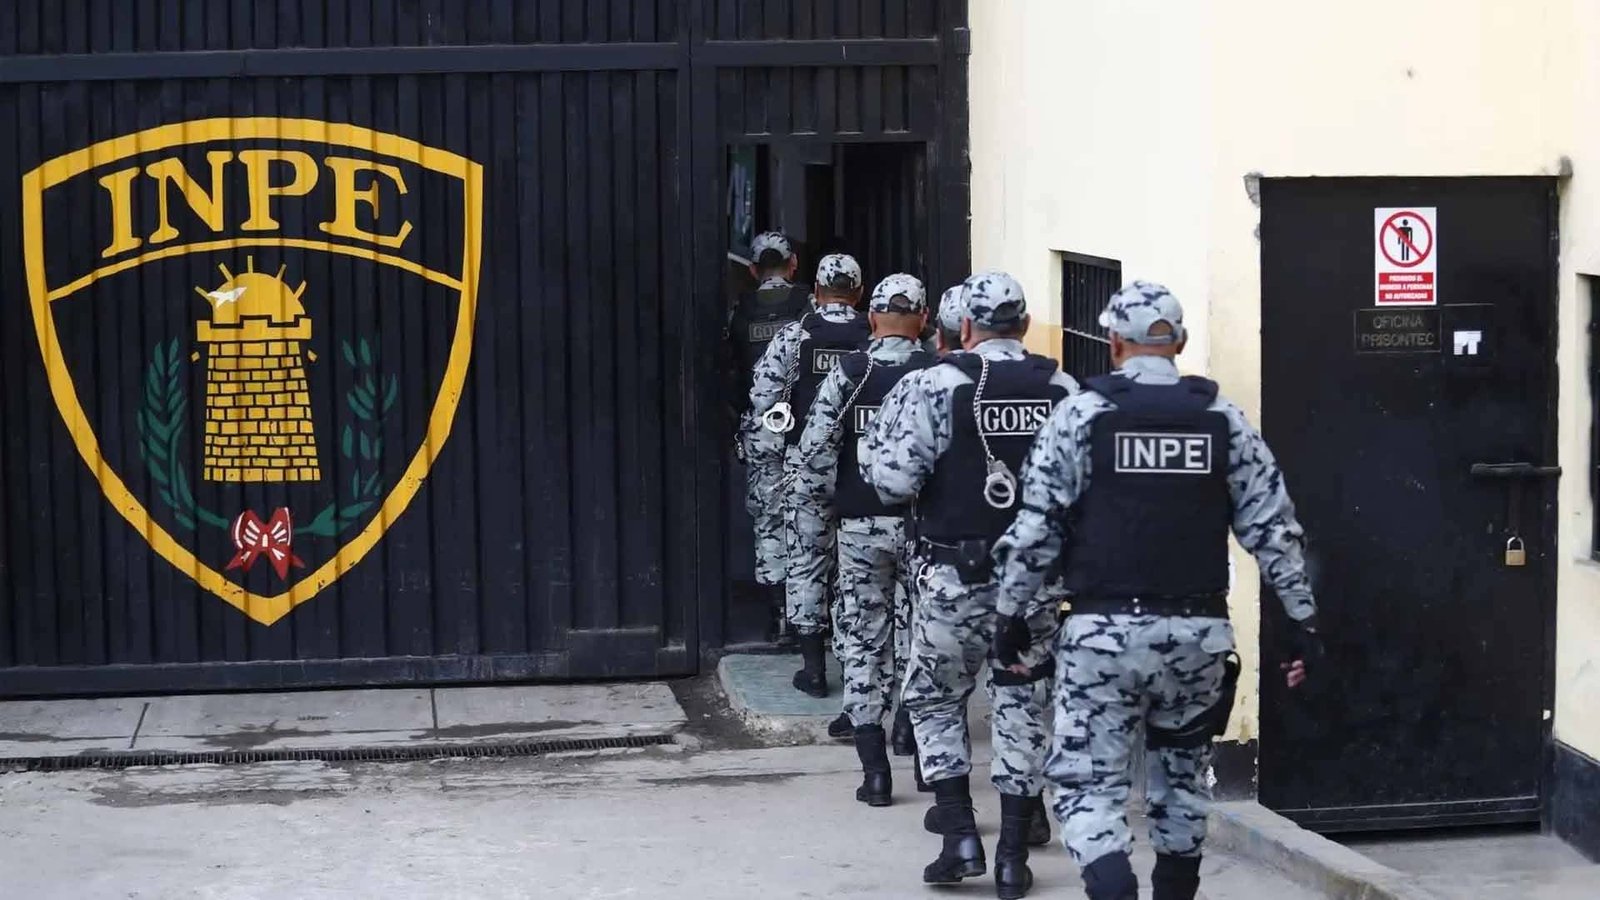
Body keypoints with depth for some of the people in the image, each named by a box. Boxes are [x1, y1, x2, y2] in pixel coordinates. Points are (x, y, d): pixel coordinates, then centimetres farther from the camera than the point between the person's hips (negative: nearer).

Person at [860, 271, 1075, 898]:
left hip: (956, 575, -3)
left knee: (935, 699, 14)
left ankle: (960, 836, 5)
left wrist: (873, 452, 5)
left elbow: (894, 480, -16)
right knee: (1023, 704, 11)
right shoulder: (1064, 391, 1)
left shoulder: (934, 386, -10)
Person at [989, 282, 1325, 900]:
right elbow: (1273, 526, 4)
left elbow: (1036, 526, -4)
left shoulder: (1081, 414, -3)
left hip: (1105, 631, -3)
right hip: (1199, 630, 3)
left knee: (1088, 782, 1)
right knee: (1182, 774, 22)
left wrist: (1011, 613, 5)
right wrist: (1304, 619, 10)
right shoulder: (1223, 419, 5)